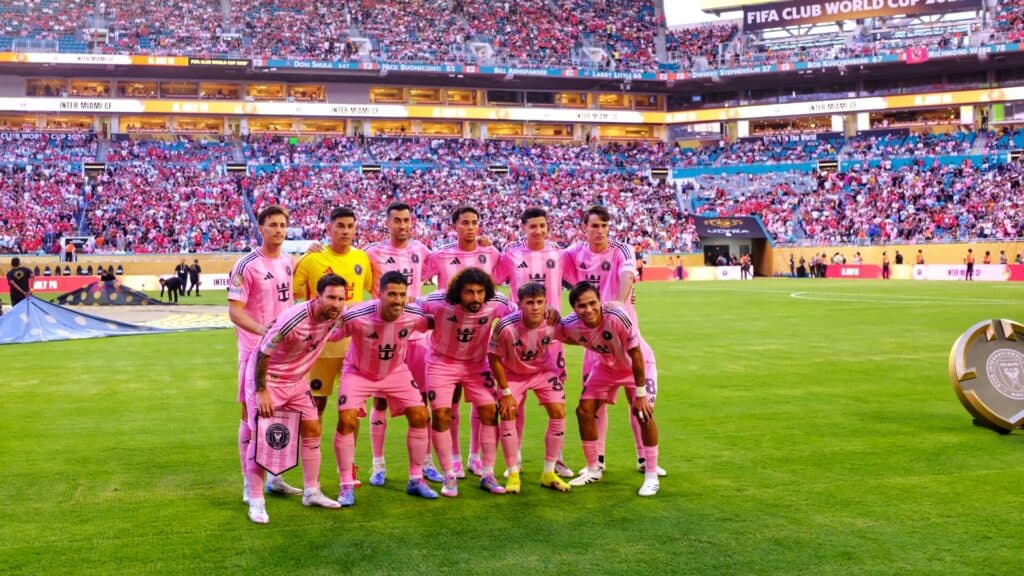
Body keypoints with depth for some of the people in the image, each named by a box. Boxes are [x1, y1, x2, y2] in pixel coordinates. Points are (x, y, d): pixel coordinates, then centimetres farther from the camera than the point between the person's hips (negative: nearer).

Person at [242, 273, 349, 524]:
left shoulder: (336, 316, -12)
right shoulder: (294, 319, -33)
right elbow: (263, 353, -25)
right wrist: (261, 392, -22)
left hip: (296, 380, 7)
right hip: (267, 378, -7)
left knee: (312, 430, 7)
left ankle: (311, 492, 18)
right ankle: (256, 501, -1)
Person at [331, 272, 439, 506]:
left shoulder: (414, 316, -24)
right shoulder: (357, 317, -35)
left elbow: (436, 323, -1)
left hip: (396, 372, 3)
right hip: (358, 372, -3)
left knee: (420, 416, -5)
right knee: (347, 421, -18)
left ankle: (416, 480, 11)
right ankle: (346, 486, -2)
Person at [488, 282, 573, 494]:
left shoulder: (553, 323, -28)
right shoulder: (506, 327, -35)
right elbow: (494, 358, -20)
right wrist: (506, 392, -17)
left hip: (544, 370, 2)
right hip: (513, 373, -2)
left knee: (558, 413, -8)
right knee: (507, 415, -14)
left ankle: (549, 473, 6)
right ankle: (513, 474, 1)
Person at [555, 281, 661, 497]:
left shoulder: (617, 316, -39)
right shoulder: (570, 325, -26)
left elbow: (635, 355, -28)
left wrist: (640, 394, -24)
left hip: (638, 364, -4)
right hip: (606, 365, 4)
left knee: (644, 413, -19)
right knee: (584, 410, -3)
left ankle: (652, 477, -3)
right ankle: (593, 470, 16)